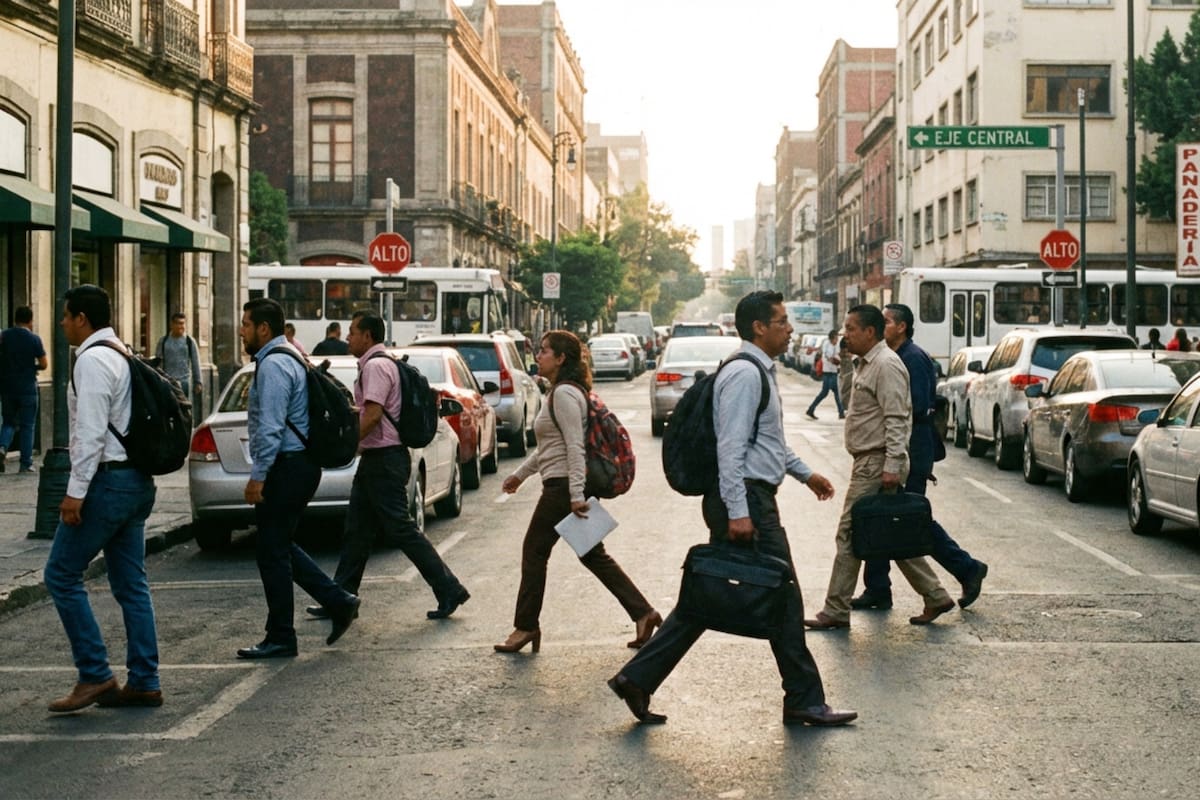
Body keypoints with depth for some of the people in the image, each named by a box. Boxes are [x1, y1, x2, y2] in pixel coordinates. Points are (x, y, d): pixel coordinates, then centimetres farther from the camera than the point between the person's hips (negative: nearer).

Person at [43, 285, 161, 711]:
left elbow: (91, 432, -20)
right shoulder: (124, 356, 16)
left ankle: (95, 675, -2)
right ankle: (144, 683, 12)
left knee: (63, 575, -2)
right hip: (136, 480, 10)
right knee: (131, 584, 10)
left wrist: (75, 491, -19)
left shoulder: (92, 360, -13)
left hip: (107, 481, -10)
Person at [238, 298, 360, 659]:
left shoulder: (273, 365, -15)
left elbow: (270, 426, -22)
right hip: (300, 464, 10)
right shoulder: (289, 360, 17)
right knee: (280, 547, 17)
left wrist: (258, 476, -21)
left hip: (286, 466, -10)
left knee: (272, 551, -2)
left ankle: (280, 640, 5)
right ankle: (339, 602, 14)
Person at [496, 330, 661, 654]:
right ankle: (644, 613, 9)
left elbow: (575, 446, -22)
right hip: (564, 486, 10)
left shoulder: (564, 394, -15)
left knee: (534, 551, 1)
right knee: (593, 555, 11)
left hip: (563, 486, -10)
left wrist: (576, 494, -26)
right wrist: (520, 474, 29)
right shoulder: (559, 392, 17)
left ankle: (526, 627, 10)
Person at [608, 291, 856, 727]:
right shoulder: (745, 374, -15)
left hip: (750, 499, 10)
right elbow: (731, 446, -21)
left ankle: (637, 679, 9)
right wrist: (738, 511, -24)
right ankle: (804, 701, 9)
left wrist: (804, 473, 32)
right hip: (747, 498, -10)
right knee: (783, 598, -1)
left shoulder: (760, 372, 18)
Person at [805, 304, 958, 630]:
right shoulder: (867, 364, 18)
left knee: (849, 535, -6)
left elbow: (896, 420, -22)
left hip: (877, 464, -11)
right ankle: (935, 597, 16)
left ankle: (836, 612, -1)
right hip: (868, 461, 11)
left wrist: (892, 466, -26)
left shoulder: (886, 365, -15)